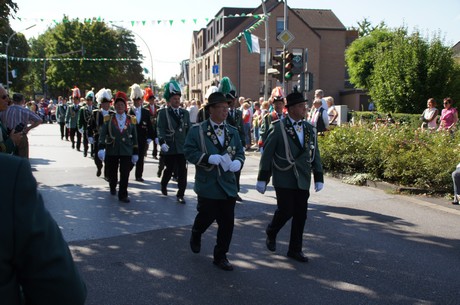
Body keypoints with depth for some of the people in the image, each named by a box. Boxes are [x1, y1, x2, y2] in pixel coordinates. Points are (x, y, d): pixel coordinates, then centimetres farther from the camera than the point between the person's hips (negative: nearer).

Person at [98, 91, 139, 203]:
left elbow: (134, 137, 8)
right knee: (112, 173, 12)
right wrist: (101, 148, -19)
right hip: (111, 151, 0)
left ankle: (123, 195, 6)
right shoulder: (108, 119, 2)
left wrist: (135, 153, 6)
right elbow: (102, 135, -6)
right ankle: (112, 188, 41)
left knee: (125, 174, -5)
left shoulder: (131, 120, 5)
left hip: (126, 152, 0)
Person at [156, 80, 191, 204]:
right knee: (169, 169, 12)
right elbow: (160, 129, -11)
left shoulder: (185, 113, 10)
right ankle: (163, 185, 40)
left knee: (182, 171, -3)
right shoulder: (163, 113, -2)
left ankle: (180, 194, 6)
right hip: (169, 147, -2)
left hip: (182, 147, 2)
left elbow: (188, 129, 11)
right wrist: (162, 142, -25)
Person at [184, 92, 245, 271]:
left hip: (228, 185, 4)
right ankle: (196, 234, 41)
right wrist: (209, 158, -21)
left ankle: (220, 256, 19)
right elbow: (189, 152, -8)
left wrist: (237, 162, -10)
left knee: (227, 222, 3)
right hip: (207, 185, -4)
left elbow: (240, 153, 13)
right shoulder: (197, 130, -3)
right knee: (207, 216, 5)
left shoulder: (233, 132, 11)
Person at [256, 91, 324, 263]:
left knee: (300, 216, 6)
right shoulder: (278, 128, -8)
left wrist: (318, 178, 7)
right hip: (284, 180, -5)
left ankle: (295, 250, 21)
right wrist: (262, 179, -8)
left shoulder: (309, 129, 8)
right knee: (285, 211, -5)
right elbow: (267, 154, -7)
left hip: (303, 181, 5)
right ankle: (271, 233, 26)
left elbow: (315, 155, 11)